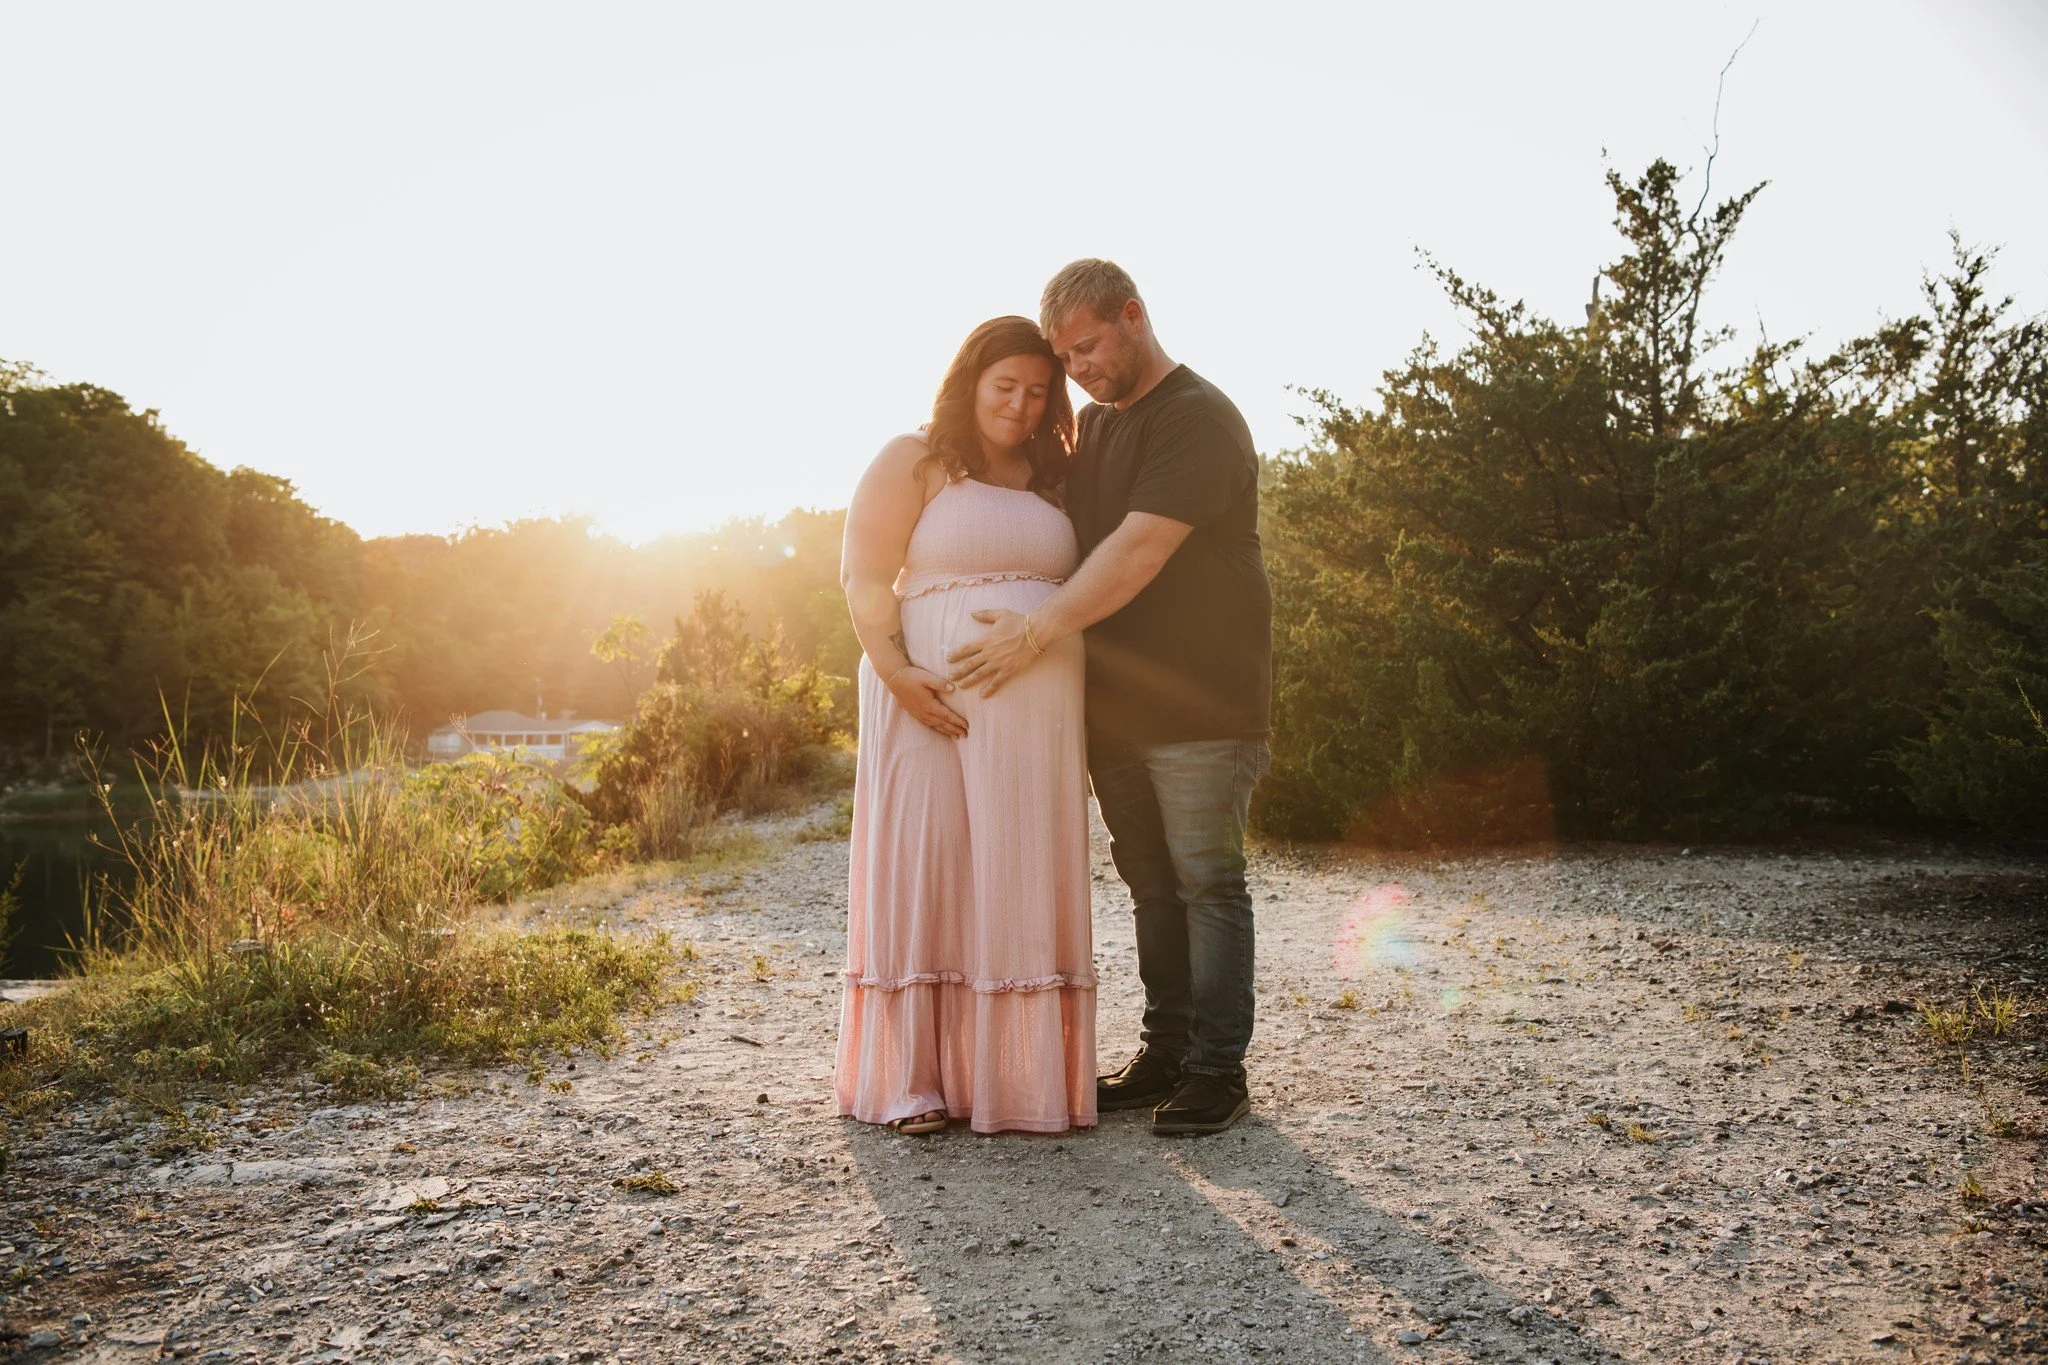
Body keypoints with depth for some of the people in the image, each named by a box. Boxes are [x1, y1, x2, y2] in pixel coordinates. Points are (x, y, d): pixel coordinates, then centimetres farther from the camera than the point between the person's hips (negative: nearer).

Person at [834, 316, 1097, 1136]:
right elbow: (864, 577, -3)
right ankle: (915, 1080, 5)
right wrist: (897, 672, -17)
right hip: (936, 700, -4)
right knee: (925, 875, -3)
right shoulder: (912, 463, 3)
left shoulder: (1052, 483, 18)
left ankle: (1015, 1071, 14)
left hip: (1038, 714, 5)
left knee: (1022, 886, 5)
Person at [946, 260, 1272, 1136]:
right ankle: (1165, 1053, 21)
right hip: (1115, 704, 8)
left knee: (1207, 882, -2)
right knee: (1151, 884, 11)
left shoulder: (1198, 420, -10)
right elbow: (1065, 539, 24)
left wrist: (1039, 631, -24)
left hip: (1200, 704, -7)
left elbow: (1140, 548, -21)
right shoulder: (1090, 426, 18)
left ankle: (1218, 1071, 7)